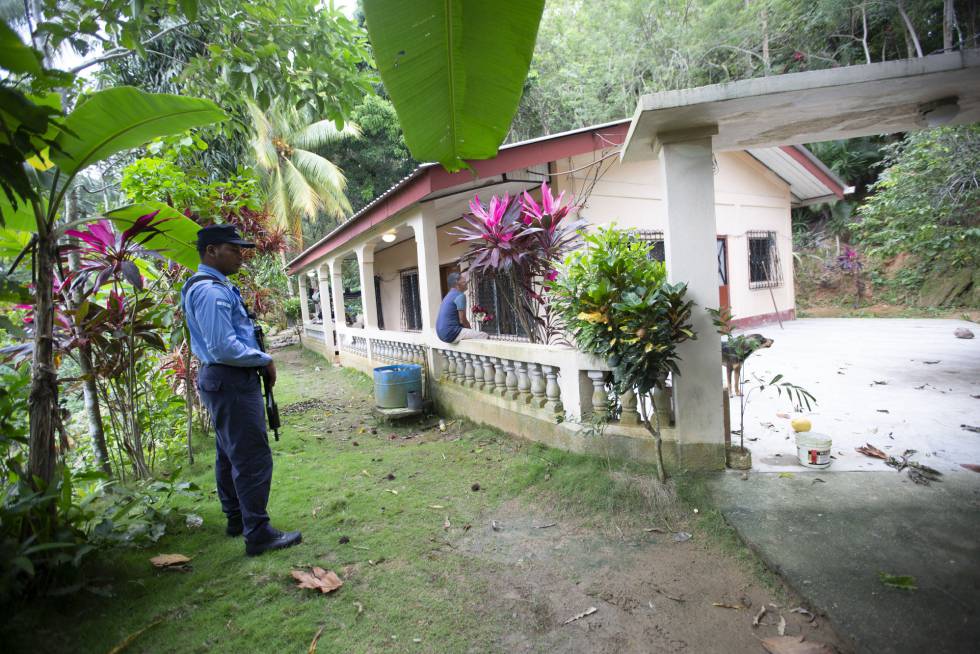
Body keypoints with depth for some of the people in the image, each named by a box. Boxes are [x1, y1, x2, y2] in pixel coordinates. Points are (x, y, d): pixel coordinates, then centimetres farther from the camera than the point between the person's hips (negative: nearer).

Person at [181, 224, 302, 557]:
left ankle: (236, 519, 32)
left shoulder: (209, 286, 14)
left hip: (221, 379, 11)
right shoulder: (212, 291, -19)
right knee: (253, 459, -6)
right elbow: (223, 348, -26)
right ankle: (258, 534, 0)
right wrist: (265, 360, -13)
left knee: (230, 455, 19)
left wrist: (258, 359, 10)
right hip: (232, 382, -11)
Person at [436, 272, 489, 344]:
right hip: (451, 333, -10)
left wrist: (470, 329, 14)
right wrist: (471, 329, 3)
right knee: (483, 335, -5)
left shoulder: (449, 295, 17)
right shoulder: (460, 295, -12)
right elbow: (462, 320, -15)